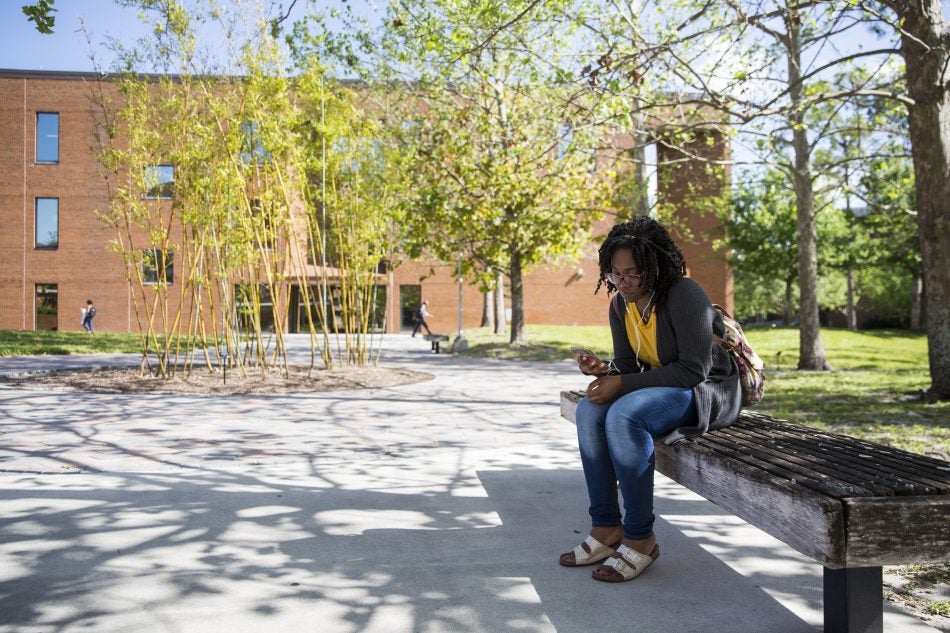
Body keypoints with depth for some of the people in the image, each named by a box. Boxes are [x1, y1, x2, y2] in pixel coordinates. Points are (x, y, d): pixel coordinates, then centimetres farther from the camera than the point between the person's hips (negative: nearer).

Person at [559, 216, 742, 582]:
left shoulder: (685, 296, -22)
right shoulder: (620, 305, 2)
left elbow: (693, 370, -25)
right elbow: (628, 366, 6)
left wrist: (623, 385, -28)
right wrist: (605, 371, -18)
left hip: (709, 390, -8)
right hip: (661, 386, 8)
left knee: (624, 416, -32)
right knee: (590, 411, -17)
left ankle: (640, 538, -20)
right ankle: (606, 528, -10)